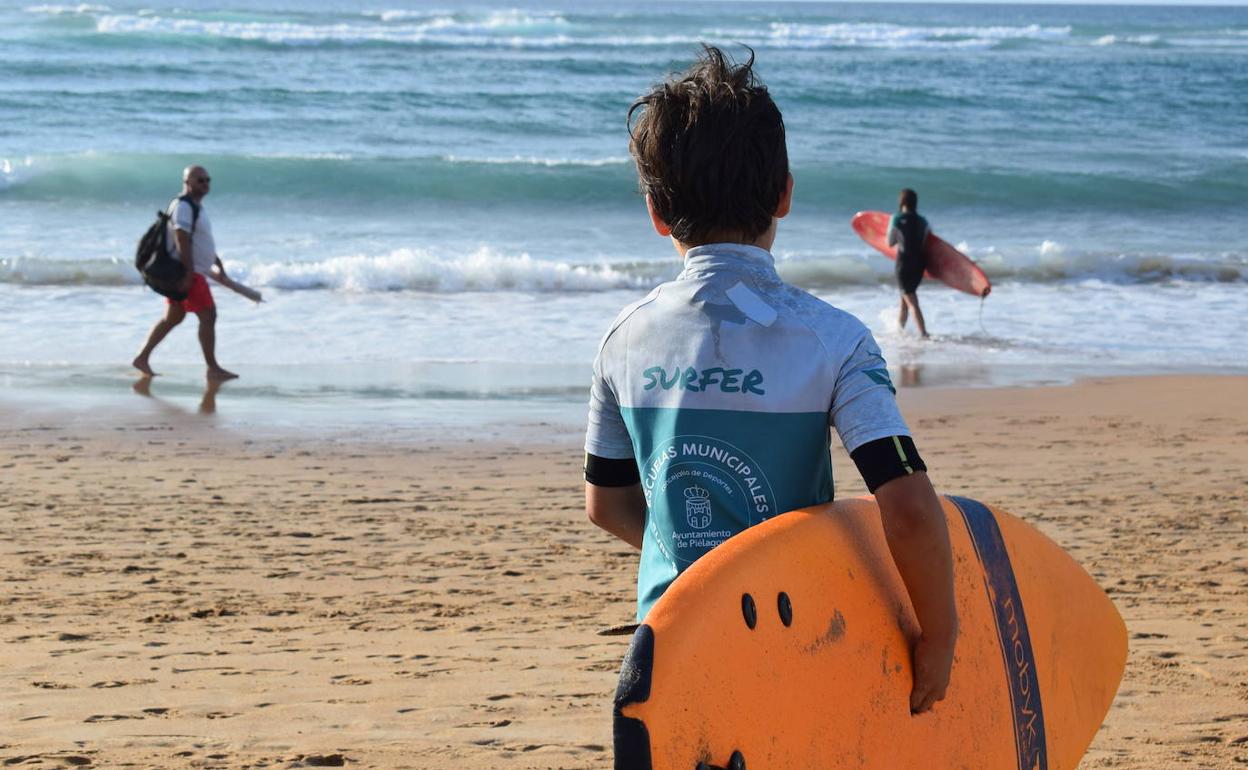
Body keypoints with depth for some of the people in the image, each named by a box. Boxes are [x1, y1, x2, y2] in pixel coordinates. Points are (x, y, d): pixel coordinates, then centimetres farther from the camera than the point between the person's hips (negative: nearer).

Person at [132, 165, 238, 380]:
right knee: (208, 315, -10)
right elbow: (182, 241, -22)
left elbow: (204, 242, 27)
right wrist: (188, 274, -27)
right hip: (187, 272, -11)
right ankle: (213, 368, -7)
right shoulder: (183, 206, -15)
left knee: (173, 317, 14)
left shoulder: (196, 207, 18)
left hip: (194, 272, 11)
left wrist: (219, 266, 25)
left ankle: (142, 358, 18)